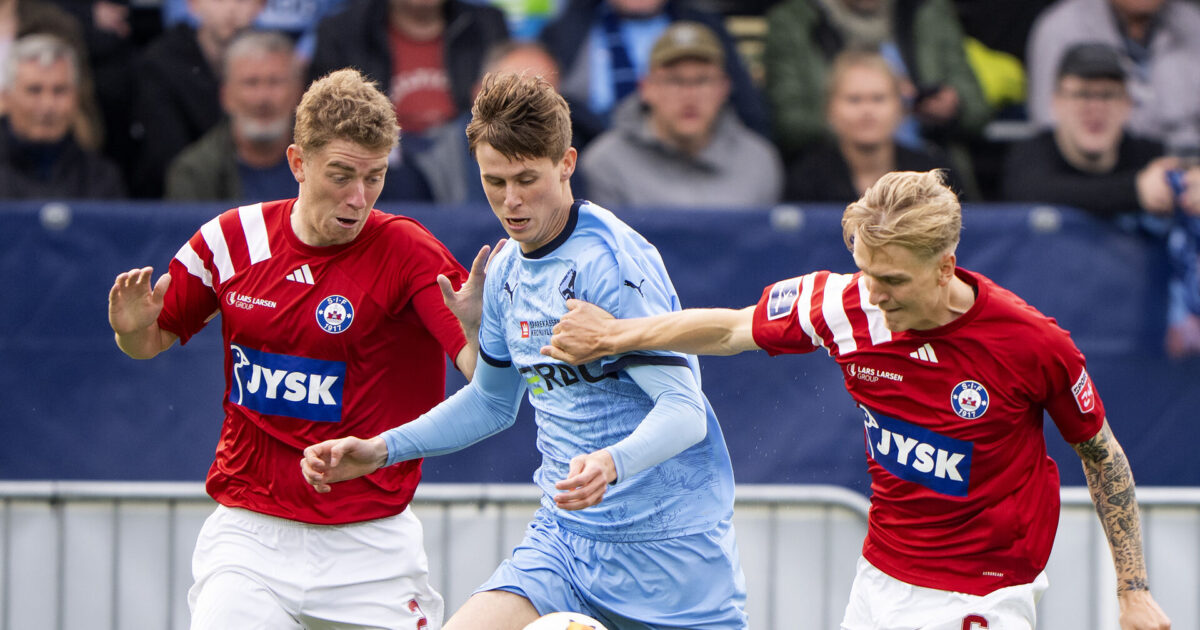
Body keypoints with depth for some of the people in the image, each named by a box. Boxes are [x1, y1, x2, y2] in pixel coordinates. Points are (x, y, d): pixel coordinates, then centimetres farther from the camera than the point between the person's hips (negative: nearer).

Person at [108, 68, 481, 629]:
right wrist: (133, 329, -8)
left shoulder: (407, 251, -9)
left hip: (371, 542, -1)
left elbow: (484, 372, -20)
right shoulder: (232, 240, 0)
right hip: (247, 533, 1)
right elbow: (152, 342, 15)